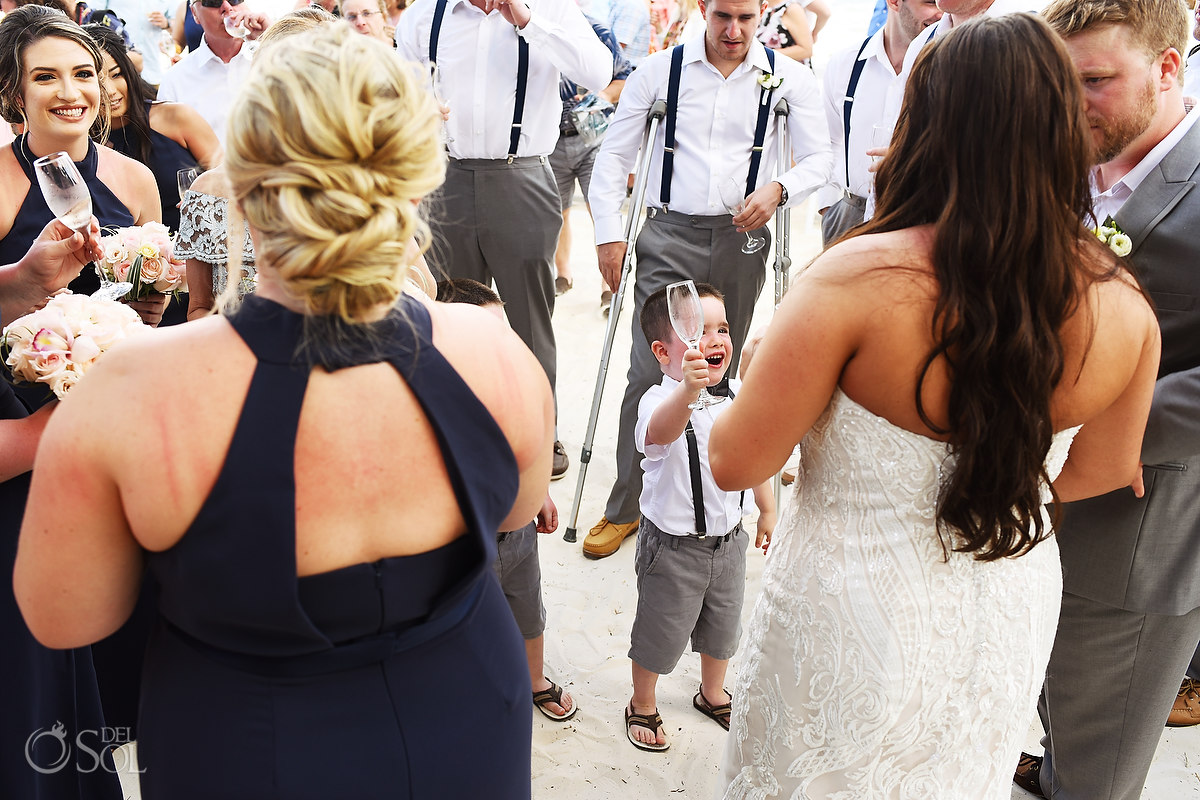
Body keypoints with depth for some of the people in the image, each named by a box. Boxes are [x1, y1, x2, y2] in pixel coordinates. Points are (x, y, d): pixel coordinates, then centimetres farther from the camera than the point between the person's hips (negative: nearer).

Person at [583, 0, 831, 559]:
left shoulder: (788, 78, 2)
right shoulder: (660, 70, 1)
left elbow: (819, 158, 5)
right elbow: (614, 152, 5)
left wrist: (779, 188, -16)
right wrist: (608, 233, -2)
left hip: (741, 238, 1)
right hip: (668, 236, -1)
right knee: (648, 371, -6)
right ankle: (623, 507, 7)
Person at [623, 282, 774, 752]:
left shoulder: (737, 393, -6)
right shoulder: (659, 400, -27)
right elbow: (660, 433, -53)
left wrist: (767, 508, 19)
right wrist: (687, 390, -71)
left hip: (728, 538, 6)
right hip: (674, 547, -6)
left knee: (723, 626, 24)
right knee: (661, 632, 13)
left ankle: (713, 694, 51)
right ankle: (642, 706, 40)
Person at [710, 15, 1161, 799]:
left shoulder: (858, 278, -28)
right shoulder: (1124, 306, -12)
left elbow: (737, 462, -20)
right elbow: (1105, 469, 5)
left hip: (855, 616, -4)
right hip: (1009, 621, 5)